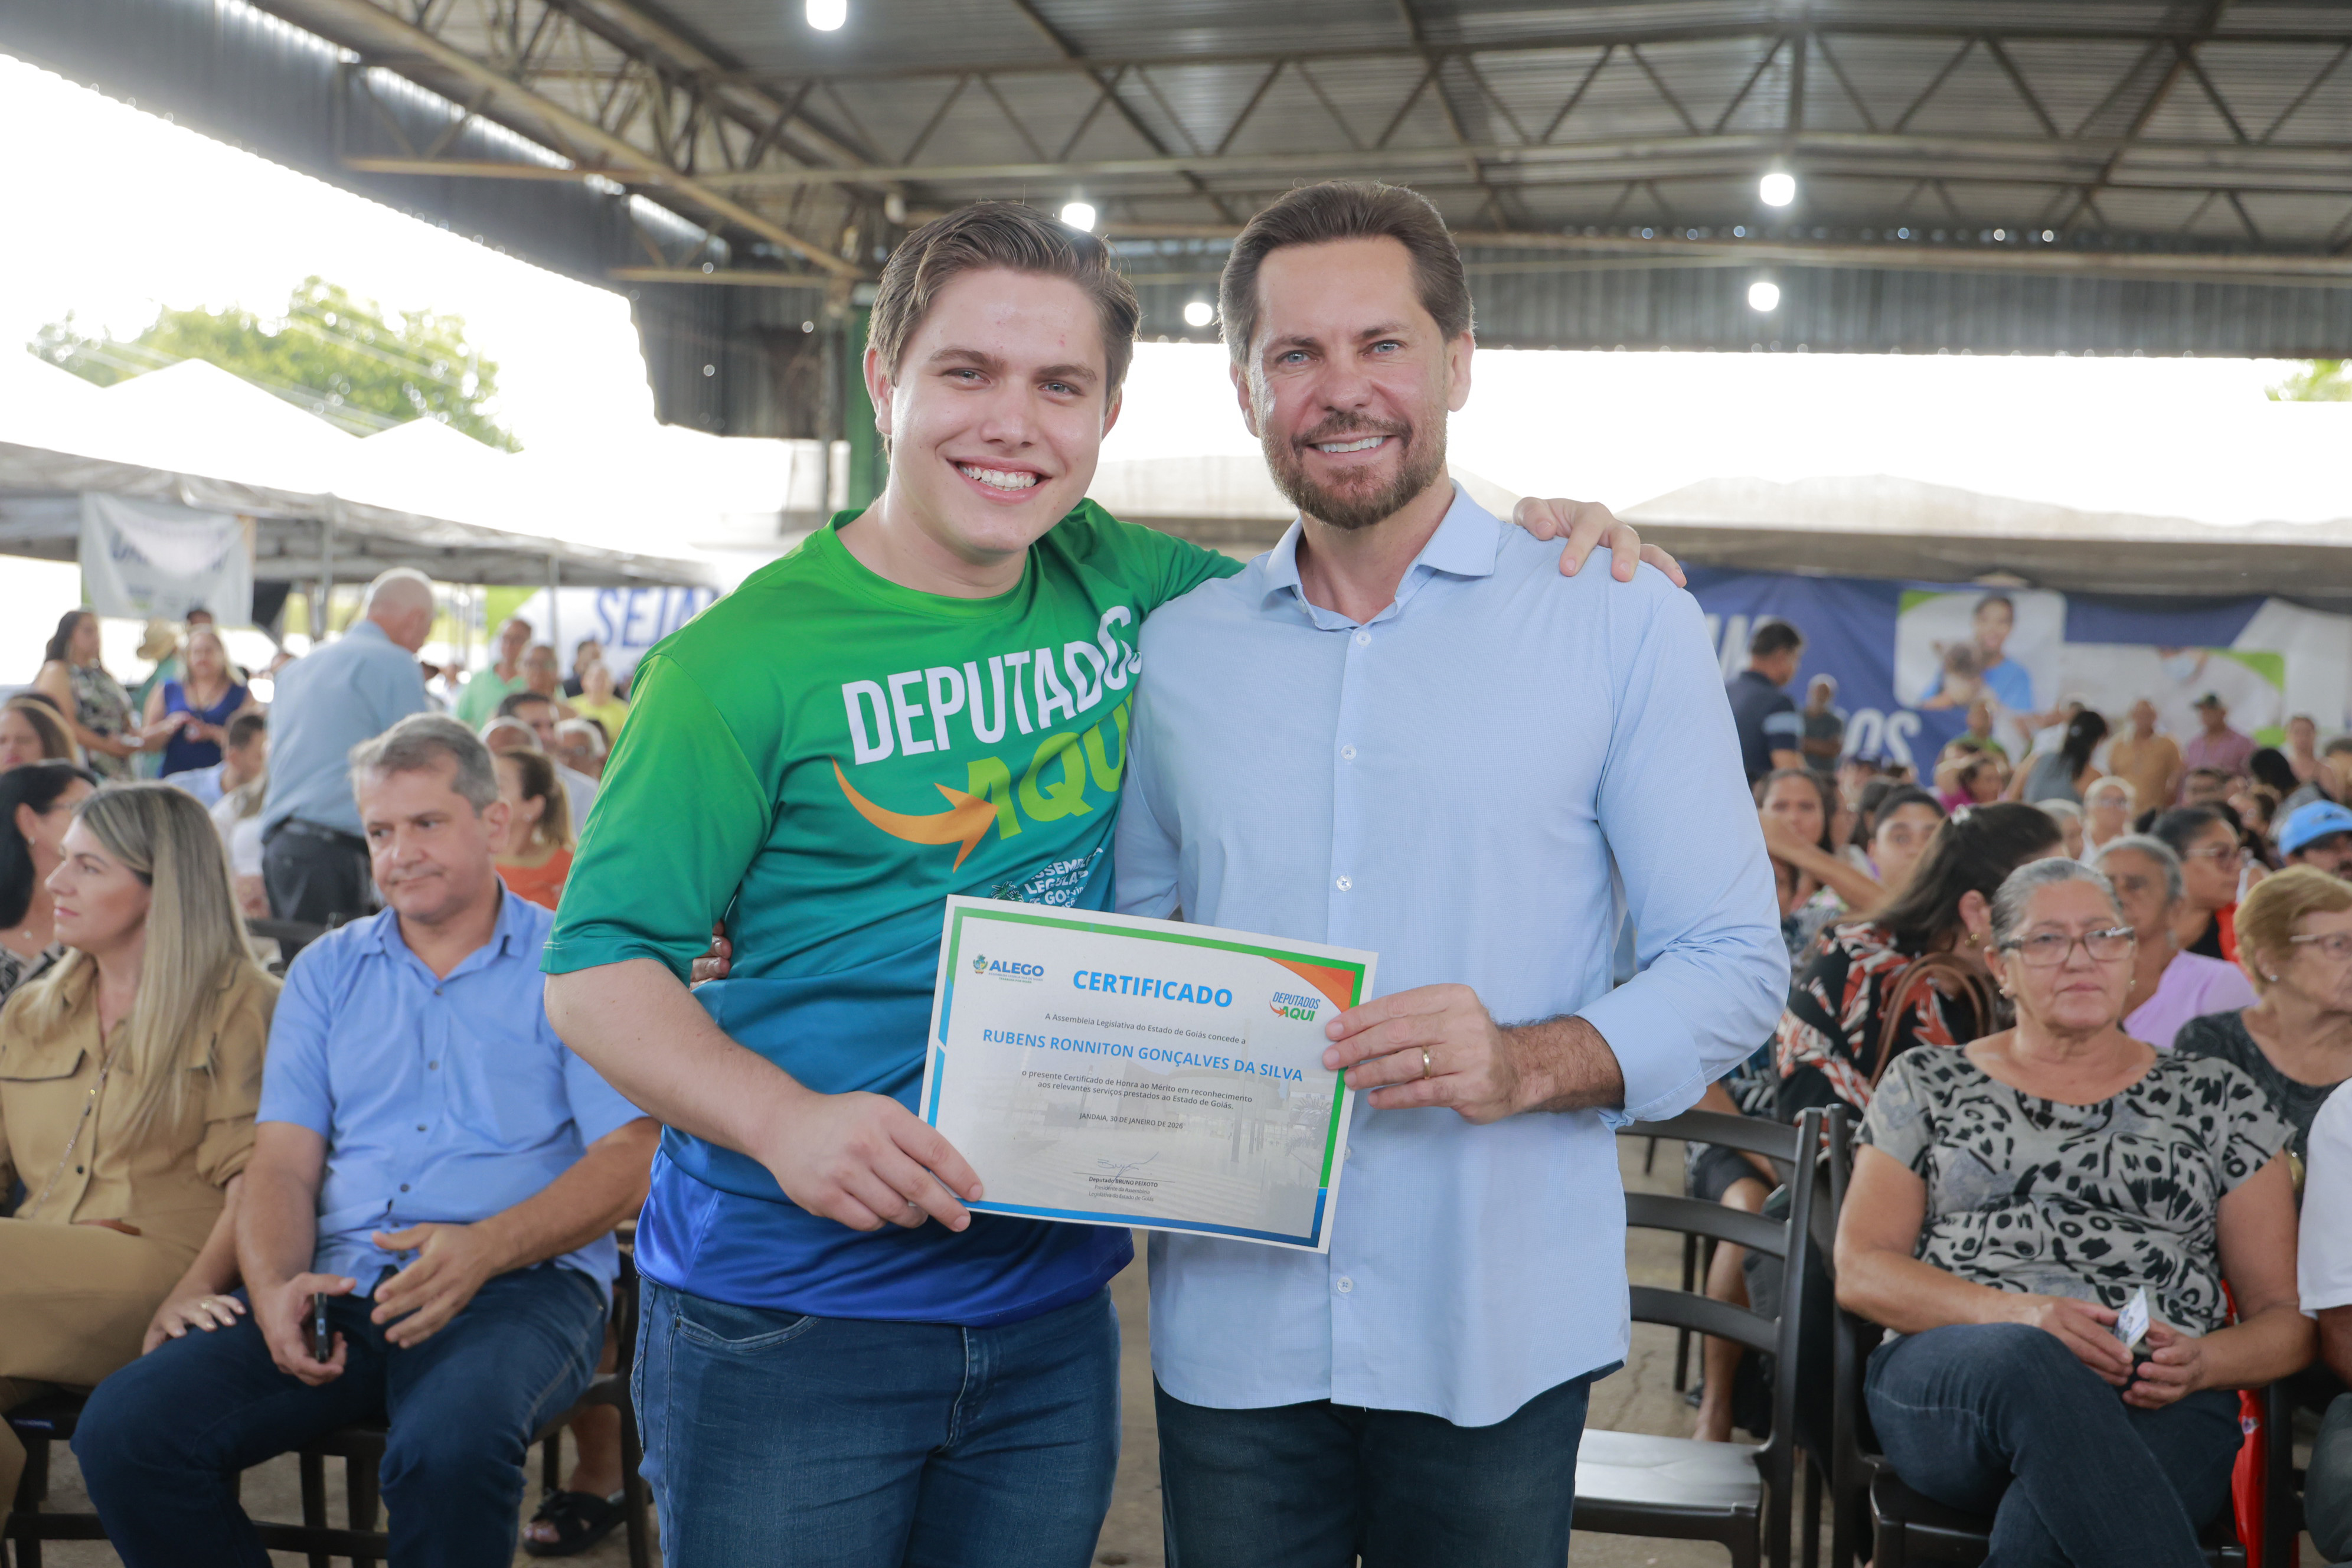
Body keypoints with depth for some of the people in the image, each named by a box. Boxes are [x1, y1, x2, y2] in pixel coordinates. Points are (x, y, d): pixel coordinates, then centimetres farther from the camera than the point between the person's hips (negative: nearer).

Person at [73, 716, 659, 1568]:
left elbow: (628, 1160, -4)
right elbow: (284, 1161, 11)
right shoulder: (328, 971, 19)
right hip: (347, 1284, 5)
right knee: (123, 1427, -18)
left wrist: (485, 1249, -20)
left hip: (520, 1282, -4)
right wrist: (273, 1289, -11)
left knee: (451, 1445, -37)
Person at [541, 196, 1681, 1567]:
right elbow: (600, 963, -9)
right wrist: (787, 1119, -26)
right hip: (786, 1321, -4)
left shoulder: (1116, 583, 3)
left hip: (1053, 1312, 4)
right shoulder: (748, 657, -10)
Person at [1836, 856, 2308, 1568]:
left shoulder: (2218, 1098, 19)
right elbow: (1859, 1271, 7)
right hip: (1950, 1385, 1)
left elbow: (2287, 1318, 16)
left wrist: (2200, 1363, -8)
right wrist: (2018, 1313, -11)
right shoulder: (1928, 1084, 17)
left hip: (2160, 1405, -1)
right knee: (2027, 1364, -39)